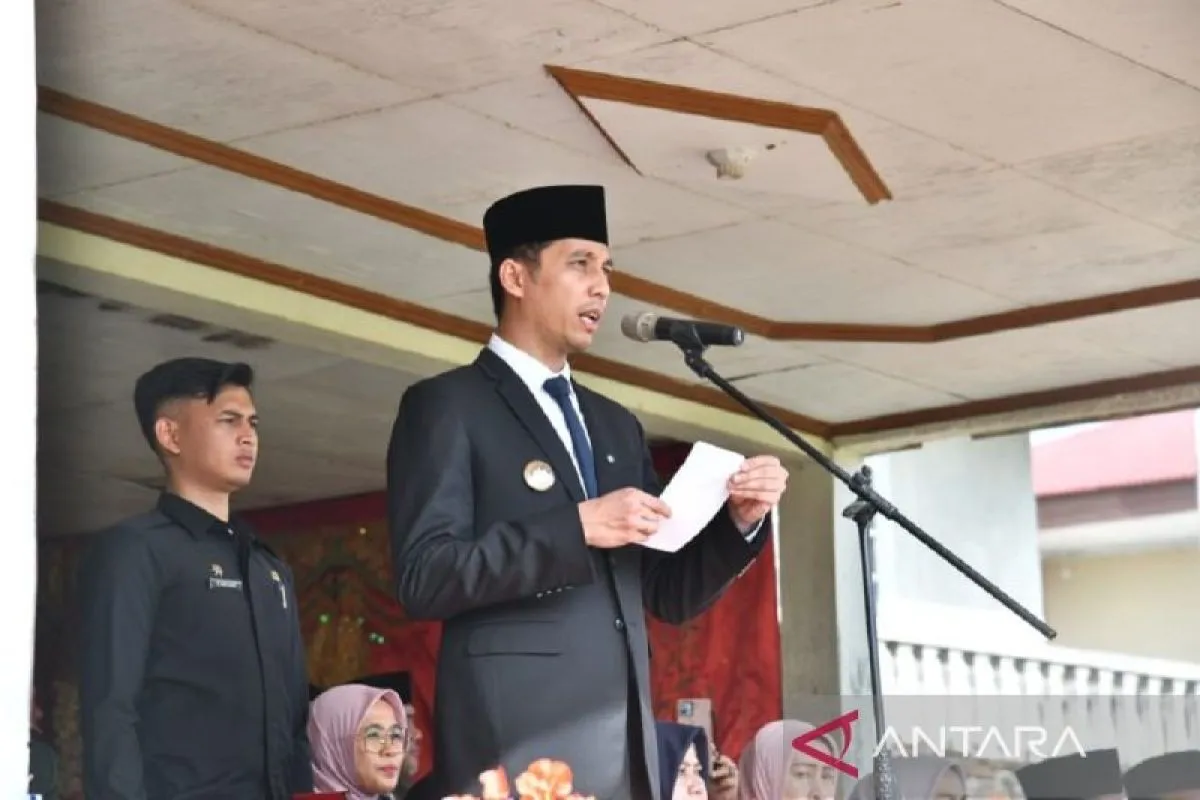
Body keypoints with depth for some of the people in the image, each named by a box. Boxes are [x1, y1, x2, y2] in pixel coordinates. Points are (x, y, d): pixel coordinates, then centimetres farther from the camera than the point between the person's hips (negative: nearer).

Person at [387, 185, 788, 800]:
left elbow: (666, 595, 20)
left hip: (625, 742, 6)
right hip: (516, 739, -6)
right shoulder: (447, 405, 1)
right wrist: (576, 527, -16)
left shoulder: (616, 426, 21)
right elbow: (423, 577, -10)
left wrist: (739, 520, 2)